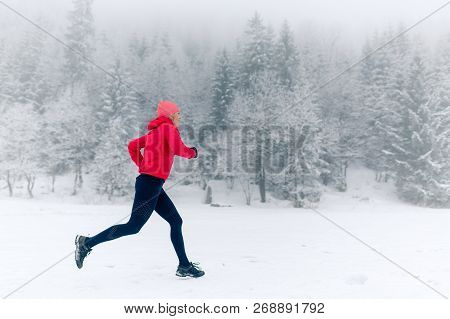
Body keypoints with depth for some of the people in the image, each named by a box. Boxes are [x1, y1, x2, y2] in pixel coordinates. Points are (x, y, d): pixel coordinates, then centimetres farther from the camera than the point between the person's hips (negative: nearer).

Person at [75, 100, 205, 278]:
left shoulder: (155, 132, 20)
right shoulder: (168, 127, -5)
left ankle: (184, 266, 12)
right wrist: (192, 152, -1)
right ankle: (87, 243, 5)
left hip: (150, 183, 10)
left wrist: (143, 167, 20)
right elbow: (178, 149, -21)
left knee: (176, 221, 9)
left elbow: (132, 146, 22)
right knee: (134, 226, -4)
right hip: (152, 183, -10)